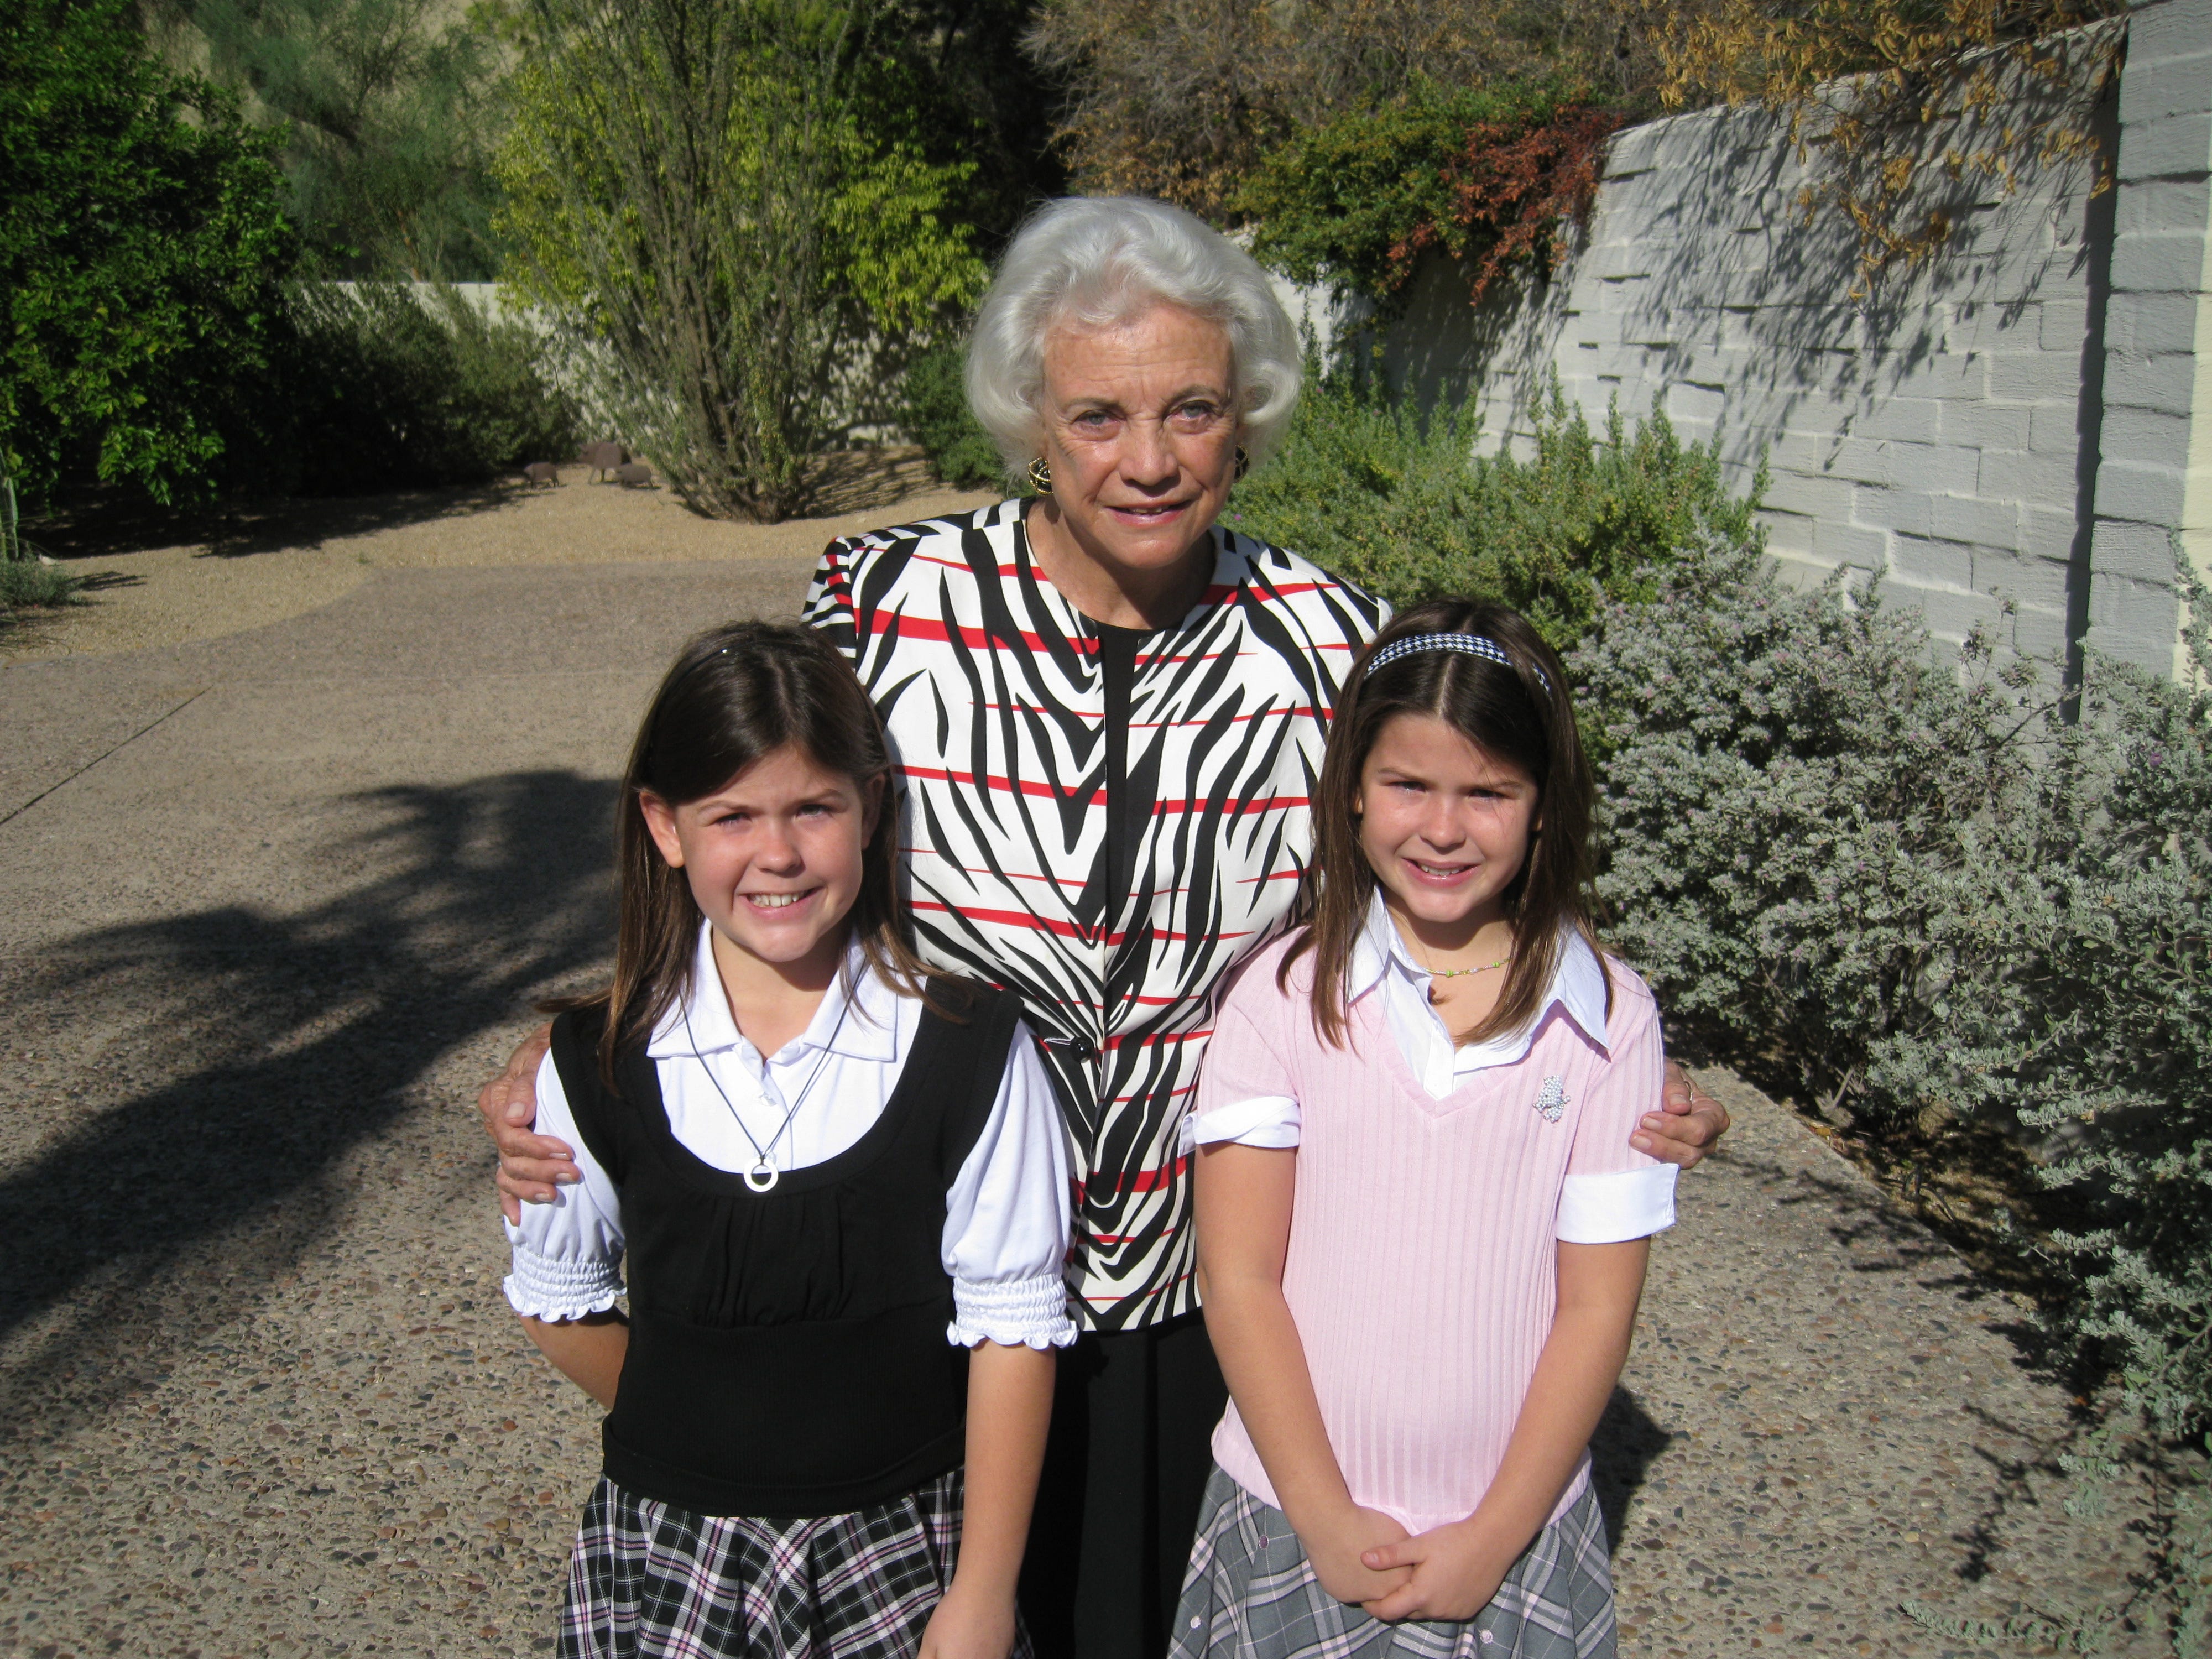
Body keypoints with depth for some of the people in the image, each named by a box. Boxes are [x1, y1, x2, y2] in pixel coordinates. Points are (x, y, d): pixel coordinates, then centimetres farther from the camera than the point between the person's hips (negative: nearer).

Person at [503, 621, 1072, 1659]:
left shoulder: (970, 1048, -12)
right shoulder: (599, 1062, -7)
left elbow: (1010, 1321, -9)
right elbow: (556, 1301, 8)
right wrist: (694, 1440, 8)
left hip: (905, 1539, -1)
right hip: (667, 1551, 2)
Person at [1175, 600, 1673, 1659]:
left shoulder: (1608, 1017, -6)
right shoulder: (1286, 993, -8)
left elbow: (1597, 1306, -5)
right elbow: (1238, 1279, -8)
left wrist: (1495, 1538, -8)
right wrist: (1327, 1519, -10)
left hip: (1514, 1527, 0)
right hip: (1295, 1513, 0)